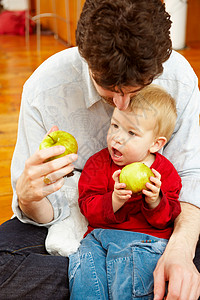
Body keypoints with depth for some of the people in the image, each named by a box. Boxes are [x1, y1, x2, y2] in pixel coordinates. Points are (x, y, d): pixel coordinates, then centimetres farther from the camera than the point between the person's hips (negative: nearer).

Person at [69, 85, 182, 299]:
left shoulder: (165, 172, 3)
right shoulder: (98, 163, 5)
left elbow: (168, 218, 3)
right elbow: (87, 207, -1)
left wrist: (155, 201, -19)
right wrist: (114, 201, -21)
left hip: (146, 240, -2)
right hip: (101, 234, 2)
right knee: (86, 272, -24)